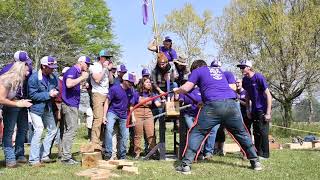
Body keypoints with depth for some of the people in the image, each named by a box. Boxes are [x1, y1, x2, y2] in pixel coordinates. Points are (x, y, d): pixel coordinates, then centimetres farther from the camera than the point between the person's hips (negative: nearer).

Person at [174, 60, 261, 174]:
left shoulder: (197, 71, 16)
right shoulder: (218, 70, 32)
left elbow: (185, 88, 7)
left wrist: (176, 90, 28)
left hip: (214, 105, -4)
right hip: (231, 103, 4)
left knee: (197, 133, 5)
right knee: (242, 134, 19)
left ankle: (186, 165, 1)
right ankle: (255, 162, 23)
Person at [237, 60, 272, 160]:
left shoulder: (259, 77, -18)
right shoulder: (245, 80, 2)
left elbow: (268, 95, -17)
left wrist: (268, 113, -20)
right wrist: (248, 109, 10)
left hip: (263, 109, -7)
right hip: (254, 110, 7)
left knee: (263, 132, -6)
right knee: (256, 132, 11)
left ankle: (265, 154, 5)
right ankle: (258, 153, 22)